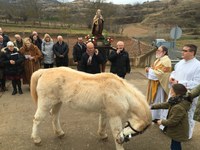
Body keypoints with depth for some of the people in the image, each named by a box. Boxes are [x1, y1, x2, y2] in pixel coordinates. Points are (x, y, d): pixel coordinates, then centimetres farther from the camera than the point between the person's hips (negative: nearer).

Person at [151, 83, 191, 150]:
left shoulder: (179, 108, -35)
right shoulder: (176, 101, -6)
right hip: (177, 130, 9)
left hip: (178, 132, -9)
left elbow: (172, 121, -29)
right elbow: (164, 104, 5)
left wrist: (162, 122, -12)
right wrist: (152, 106, 5)